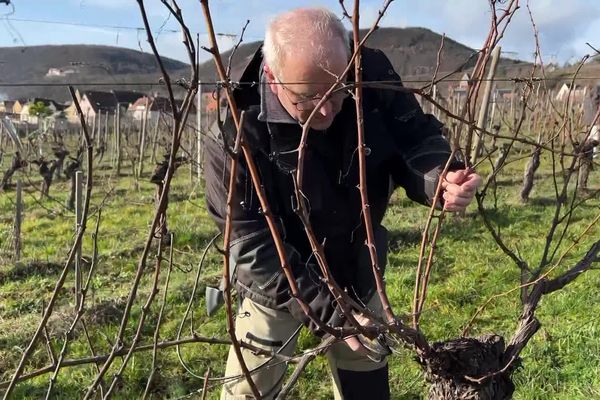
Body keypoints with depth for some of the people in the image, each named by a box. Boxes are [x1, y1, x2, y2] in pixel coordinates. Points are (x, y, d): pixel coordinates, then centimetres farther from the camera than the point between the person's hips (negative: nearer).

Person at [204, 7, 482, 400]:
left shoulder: (372, 77, -22)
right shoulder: (237, 128, -31)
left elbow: (416, 139, -13)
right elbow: (253, 243, -27)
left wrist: (442, 179, -38)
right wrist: (328, 313, -30)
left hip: (357, 275, 4)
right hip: (276, 285, -3)